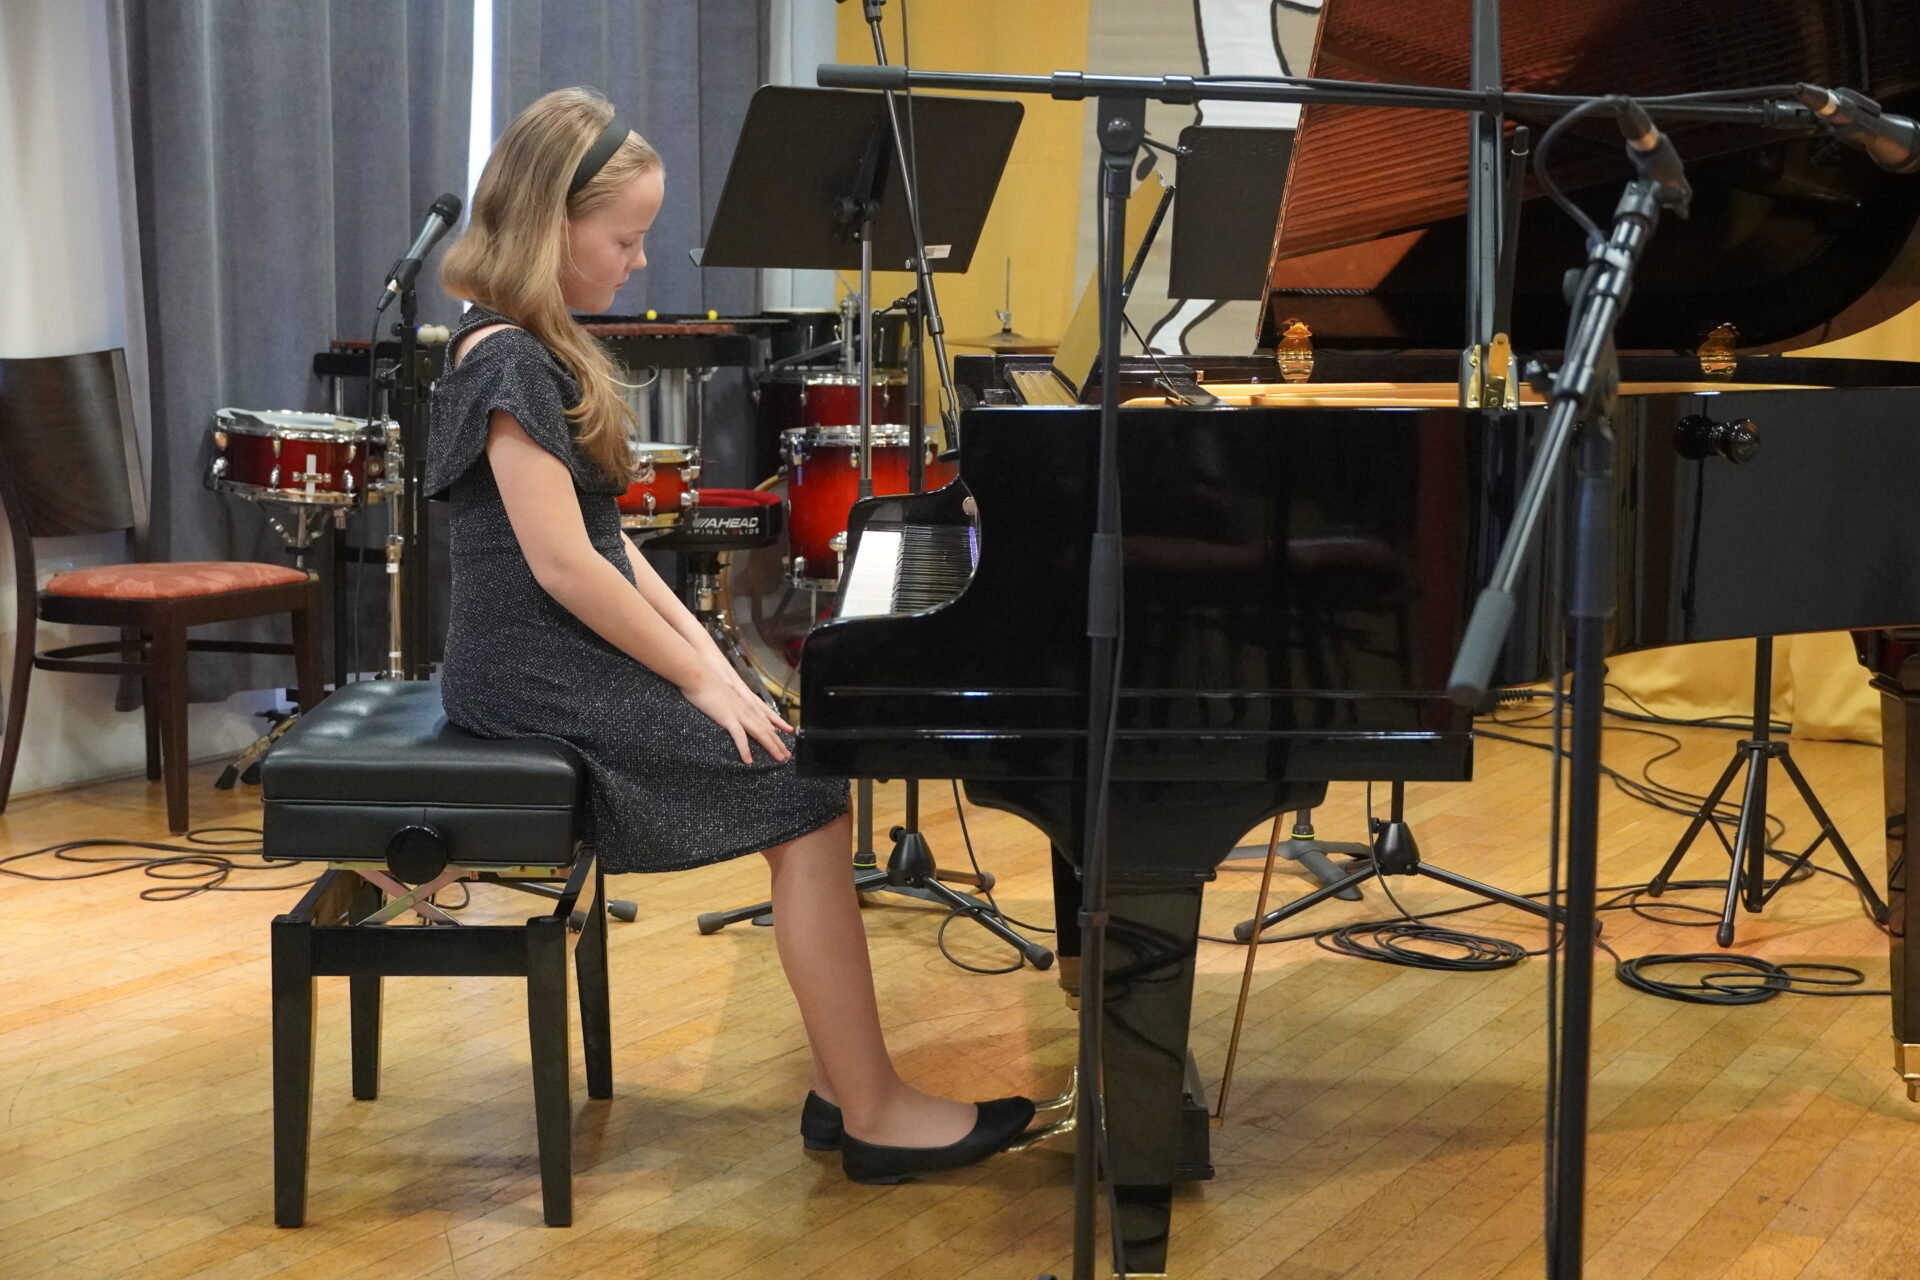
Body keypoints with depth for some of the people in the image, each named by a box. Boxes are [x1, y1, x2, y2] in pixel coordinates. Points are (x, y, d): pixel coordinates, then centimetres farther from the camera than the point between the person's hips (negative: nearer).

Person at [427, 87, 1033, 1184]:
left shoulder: (544, 351, 14)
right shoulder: (507, 362, -16)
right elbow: (560, 565, -22)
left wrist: (703, 649, 5)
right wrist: (701, 679, -16)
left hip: (584, 656, 10)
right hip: (537, 678, -10)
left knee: (816, 759, 0)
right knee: (805, 792, -17)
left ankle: (848, 1086, -1)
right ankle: (872, 1114, -11)